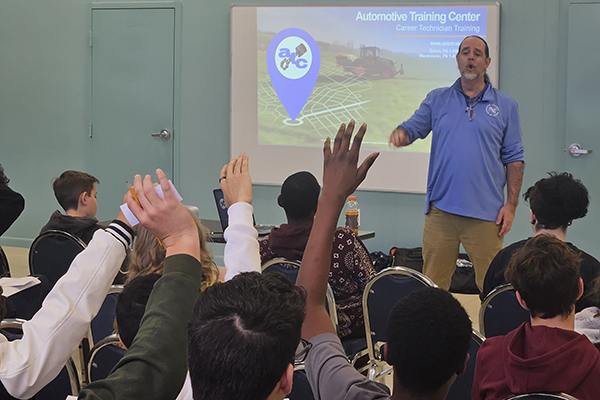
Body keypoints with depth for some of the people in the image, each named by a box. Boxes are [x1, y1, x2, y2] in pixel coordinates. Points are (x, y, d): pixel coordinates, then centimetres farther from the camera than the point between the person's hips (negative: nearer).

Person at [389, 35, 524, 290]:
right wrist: (400, 133, -17)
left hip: (486, 213, -1)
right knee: (433, 286, 4)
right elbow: (412, 128, 9)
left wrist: (511, 205, -1)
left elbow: (513, 159, 7)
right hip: (441, 210, 1)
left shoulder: (505, 106, 9)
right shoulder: (437, 100, 13)